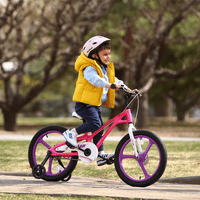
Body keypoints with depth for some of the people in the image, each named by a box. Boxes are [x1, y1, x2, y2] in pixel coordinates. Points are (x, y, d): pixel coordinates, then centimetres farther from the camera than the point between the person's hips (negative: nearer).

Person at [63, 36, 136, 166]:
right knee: (95, 124, -24)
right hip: (85, 103, -10)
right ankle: (71, 133, -12)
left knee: (99, 128, 9)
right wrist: (111, 85, -46)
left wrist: (127, 89, 7)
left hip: (95, 104, 10)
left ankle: (100, 154, 13)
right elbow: (95, 79, -33)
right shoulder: (89, 68, -15)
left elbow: (114, 80, 20)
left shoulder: (106, 69, 17)